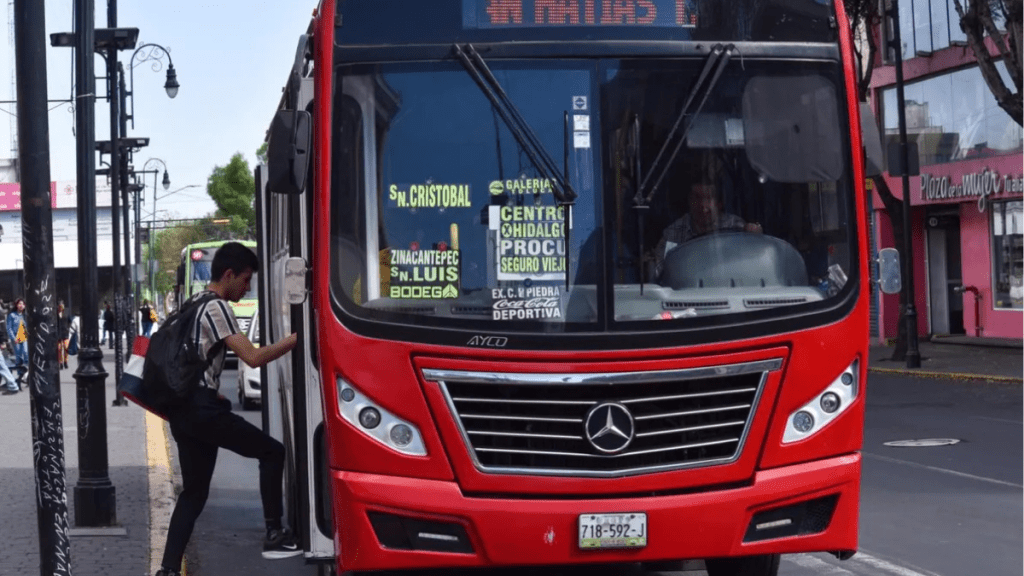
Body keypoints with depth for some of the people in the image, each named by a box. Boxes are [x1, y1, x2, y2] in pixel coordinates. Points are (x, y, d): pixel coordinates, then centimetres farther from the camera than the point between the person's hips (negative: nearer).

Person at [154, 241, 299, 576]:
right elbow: (253, 357, -19)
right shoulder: (217, 308, -12)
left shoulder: (194, 304, 19)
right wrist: (297, 337, -13)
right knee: (272, 452, 2)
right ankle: (274, 536, 2)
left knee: (194, 491, 11)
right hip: (201, 407, -9)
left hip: (182, 409, 9)